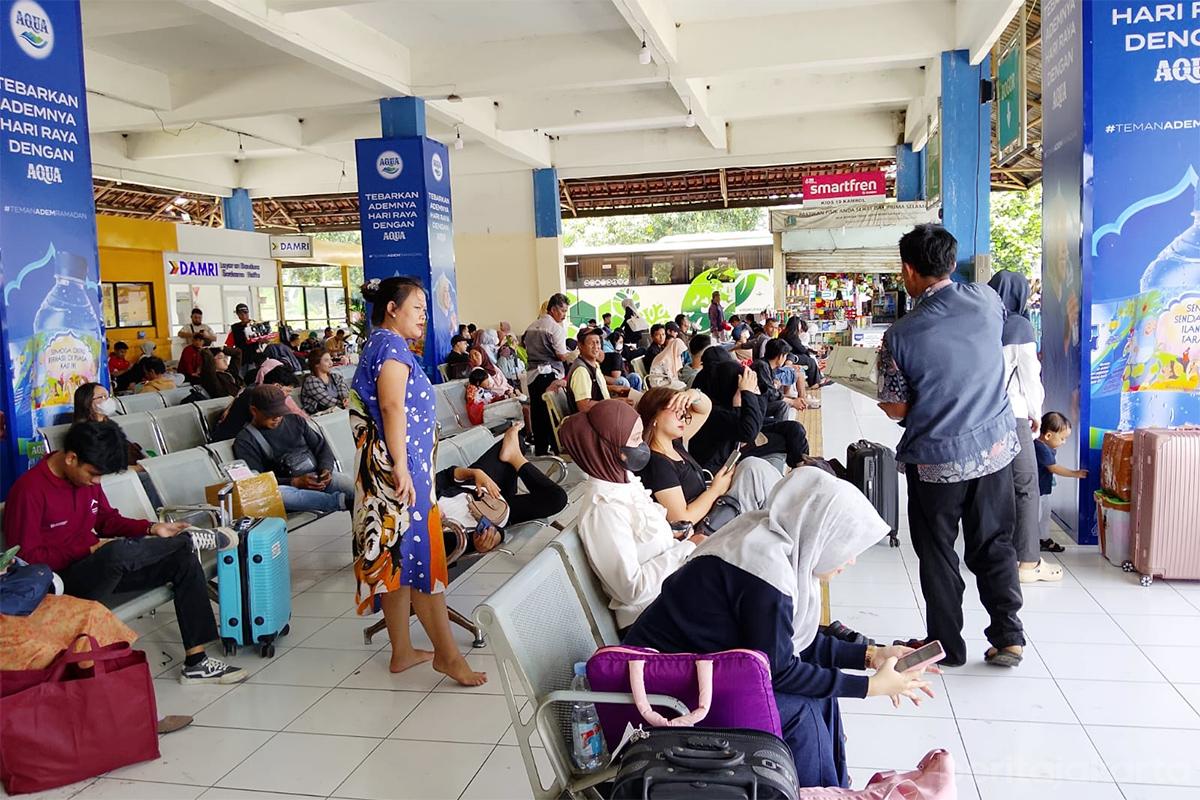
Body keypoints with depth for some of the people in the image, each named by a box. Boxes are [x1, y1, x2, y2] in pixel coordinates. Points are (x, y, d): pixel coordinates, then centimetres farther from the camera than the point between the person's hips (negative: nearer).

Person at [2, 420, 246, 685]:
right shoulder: (29, 490, -17)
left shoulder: (87, 477, 4)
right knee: (118, 551, -40)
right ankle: (190, 538, -8)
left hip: (104, 568, 8)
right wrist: (89, 547, -19)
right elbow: (27, 556, -17)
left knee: (183, 559, -10)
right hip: (63, 580, -8)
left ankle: (196, 662, -10)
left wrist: (150, 528, -3)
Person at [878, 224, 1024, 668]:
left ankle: (946, 643, 22)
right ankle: (1008, 637, 21)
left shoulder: (900, 335, -18)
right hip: (995, 447, 4)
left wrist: (880, 397, 11)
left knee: (937, 552, 12)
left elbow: (897, 409, -10)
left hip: (936, 460, -4)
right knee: (995, 544, 16)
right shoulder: (986, 300, -6)